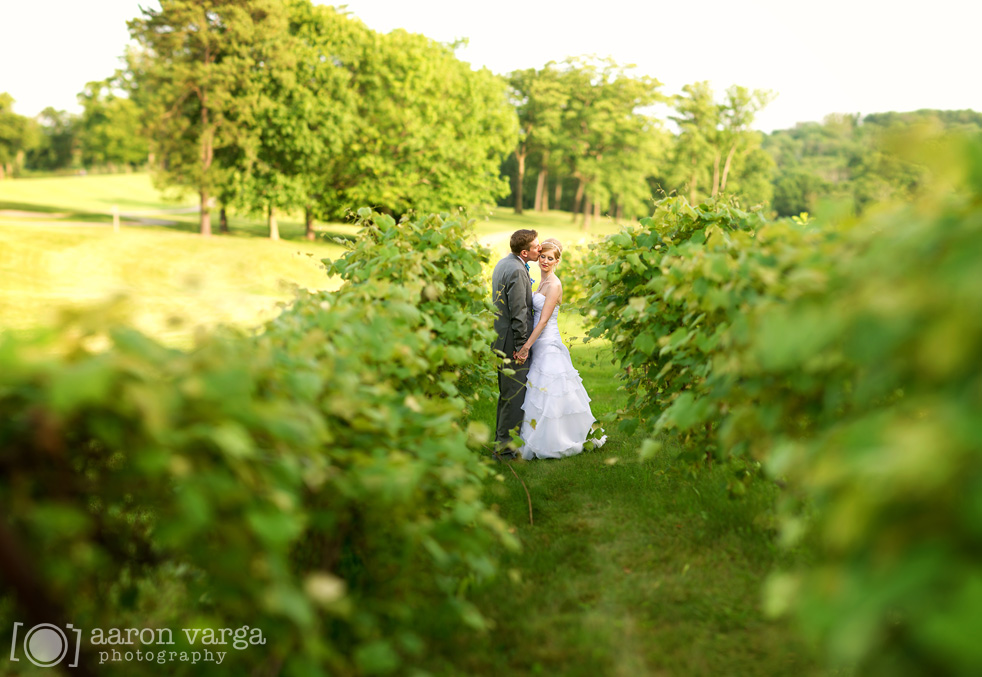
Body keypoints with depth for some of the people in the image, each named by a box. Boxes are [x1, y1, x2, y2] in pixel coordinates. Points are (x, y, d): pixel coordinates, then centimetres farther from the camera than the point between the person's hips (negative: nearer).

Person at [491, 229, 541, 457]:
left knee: (507, 393, 19)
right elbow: (518, 312, -21)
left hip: (501, 338, 10)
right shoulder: (517, 271, -20)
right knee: (515, 393, -3)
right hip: (512, 341, -10)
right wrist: (521, 346, -17)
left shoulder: (503, 263, 12)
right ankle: (506, 445, 3)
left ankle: (501, 439, 28)